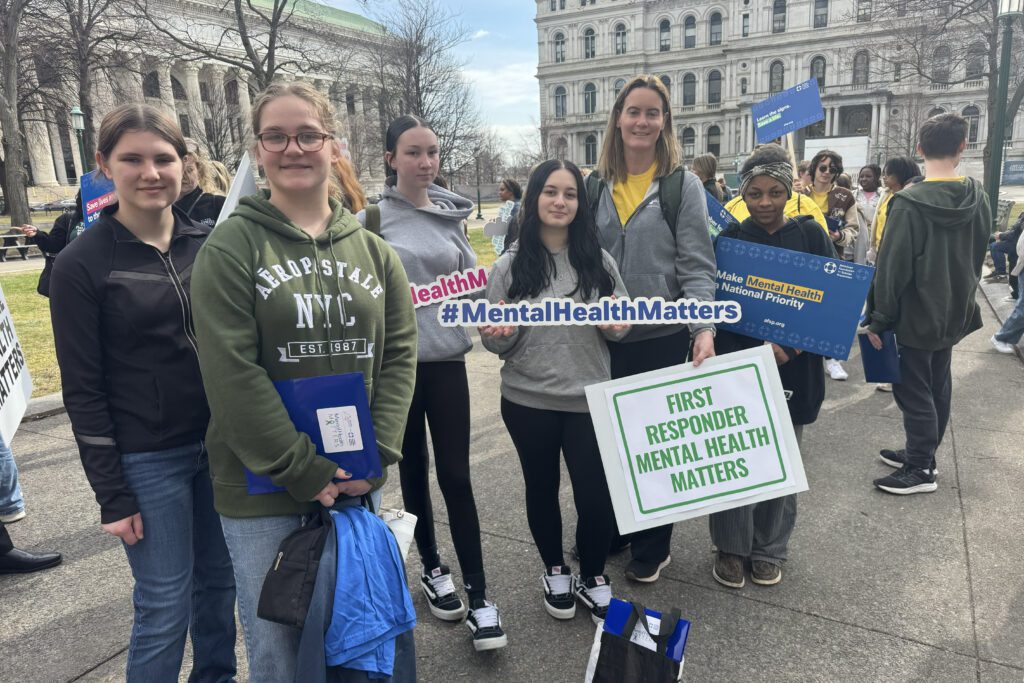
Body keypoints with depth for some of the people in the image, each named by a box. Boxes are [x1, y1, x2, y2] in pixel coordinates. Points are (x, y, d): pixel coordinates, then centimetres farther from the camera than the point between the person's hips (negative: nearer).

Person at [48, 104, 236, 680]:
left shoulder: (210, 243, 1)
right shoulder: (81, 264, -9)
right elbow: (83, 391, -7)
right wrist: (112, 494, -9)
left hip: (221, 445, 4)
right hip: (147, 460, -4)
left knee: (219, 579, 16)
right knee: (165, 605, 6)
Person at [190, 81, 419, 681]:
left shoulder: (373, 250, 6)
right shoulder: (231, 248, -6)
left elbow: (398, 356, 2)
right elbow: (232, 375, -14)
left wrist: (375, 457, -9)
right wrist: (305, 471, -15)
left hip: (360, 483, 3)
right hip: (263, 492, -3)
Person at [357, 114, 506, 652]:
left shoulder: (452, 213, 5)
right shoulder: (372, 215, -6)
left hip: (446, 358, 2)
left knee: (455, 475, 2)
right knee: (413, 469, 14)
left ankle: (478, 593, 12)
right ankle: (432, 567, 34)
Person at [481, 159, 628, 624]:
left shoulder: (599, 261, 1)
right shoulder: (510, 266, -3)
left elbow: (620, 328, 8)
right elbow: (498, 345, 0)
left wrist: (617, 324, -15)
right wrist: (497, 334, -22)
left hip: (590, 399, 1)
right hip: (528, 402, 0)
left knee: (596, 495, 3)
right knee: (542, 489, 15)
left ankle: (593, 577, 30)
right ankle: (555, 571, 39)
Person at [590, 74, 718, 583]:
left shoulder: (683, 185, -3)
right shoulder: (597, 185, 7)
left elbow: (696, 265, -8)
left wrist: (704, 328, -21)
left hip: (662, 335, -3)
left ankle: (652, 547, 26)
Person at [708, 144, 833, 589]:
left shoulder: (811, 235, 2)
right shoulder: (730, 239, -1)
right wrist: (759, 343, -19)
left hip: (793, 370, 1)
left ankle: (769, 549, 29)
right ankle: (731, 547, 22)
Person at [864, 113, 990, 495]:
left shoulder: (909, 203, -19)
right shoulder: (978, 198, 2)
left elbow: (891, 268, -19)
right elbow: (977, 258, 11)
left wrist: (878, 320, -12)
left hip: (915, 317, -7)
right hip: (953, 313, 7)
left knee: (913, 391, 2)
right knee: (938, 388, 16)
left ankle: (920, 470, 9)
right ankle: (922, 454, 29)